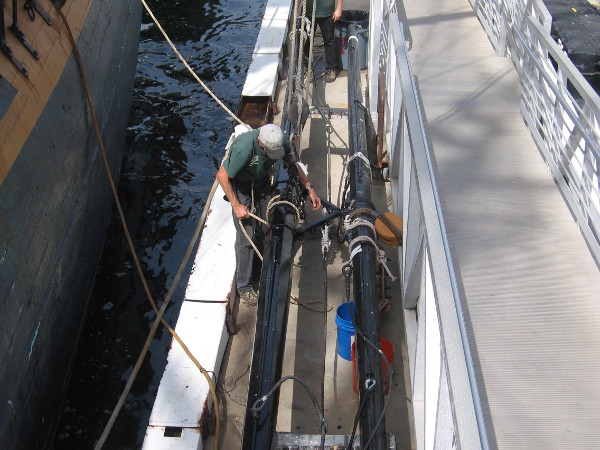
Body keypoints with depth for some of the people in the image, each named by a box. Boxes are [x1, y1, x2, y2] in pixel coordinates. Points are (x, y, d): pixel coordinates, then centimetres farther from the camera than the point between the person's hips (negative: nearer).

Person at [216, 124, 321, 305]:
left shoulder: (281, 141, -22)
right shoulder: (244, 147, -40)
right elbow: (222, 175, -28)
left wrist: (309, 188, -6)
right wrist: (236, 206, -24)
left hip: (262, 182, 5)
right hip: (240, 186, -5)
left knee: (263, 230, 9)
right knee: (246, 236, -7)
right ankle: (244, 286, 6)